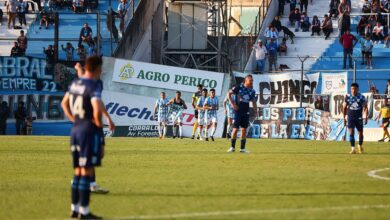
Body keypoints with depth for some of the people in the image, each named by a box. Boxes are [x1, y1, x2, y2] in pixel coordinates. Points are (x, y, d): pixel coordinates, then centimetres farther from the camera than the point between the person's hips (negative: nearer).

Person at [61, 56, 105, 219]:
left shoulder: (75, 83, 9)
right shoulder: (93, 86, -16)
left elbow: (64, 103, 22)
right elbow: (97, 110, -28)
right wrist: (99, 123, -9)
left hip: (75, 130, 8)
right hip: (89, 131, -8)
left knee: (78, 171, 15)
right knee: (87, 172, -4)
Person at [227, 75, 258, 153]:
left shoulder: (252, 91, 8)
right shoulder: (239, 87, -7)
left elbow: (254, 101, 18)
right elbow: (229, 94, -3)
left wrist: (255, 110, 8)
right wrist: (232, 103, -10)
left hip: (246, 112, 4)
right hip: (238, 111, -4)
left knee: (244, 130, 4)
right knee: (235, 129, -5)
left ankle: (242, 148, 8)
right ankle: (232, 147, 3)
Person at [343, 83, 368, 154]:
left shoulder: (361, 97, -3)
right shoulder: (348, 97, 0)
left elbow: (365, 107, 0)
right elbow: (344, 108, 9)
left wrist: (366, 117, -11)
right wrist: (344, 118, 9)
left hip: (359, 117, 0)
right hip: (350, 117, 0)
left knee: (360, 133, 7)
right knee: (351, 132, -12)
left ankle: (360, 146, 34)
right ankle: (353, 149, -10)